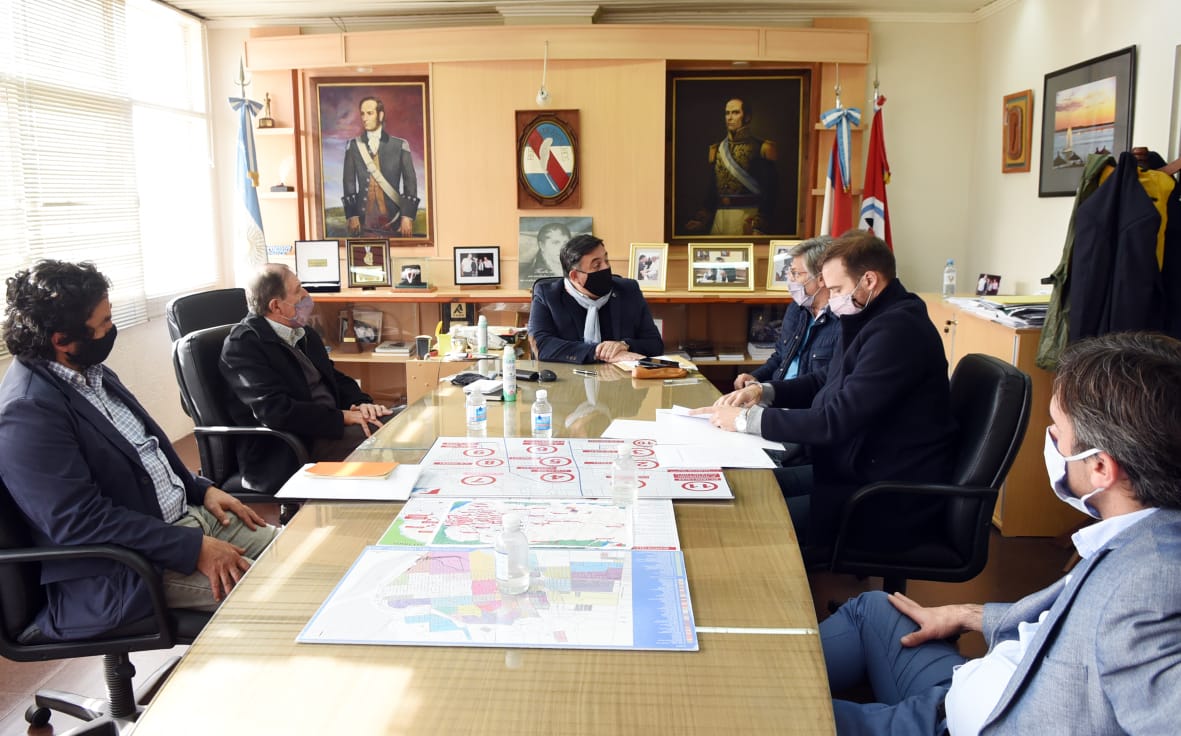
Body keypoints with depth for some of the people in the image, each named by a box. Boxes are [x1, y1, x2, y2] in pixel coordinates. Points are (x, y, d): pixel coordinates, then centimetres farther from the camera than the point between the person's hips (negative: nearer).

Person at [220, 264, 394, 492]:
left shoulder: (303, 334, 15)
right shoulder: (242, 344, -12)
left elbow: (335, 378, 20)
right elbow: (275, 411, -22)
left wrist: (361, 404, -3)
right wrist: (343, 417, -20)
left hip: (330, 428, 9)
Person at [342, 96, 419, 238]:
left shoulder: (400, 145, 7)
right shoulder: (353, 146, 11)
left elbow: (410, 183, 4)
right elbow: (349, 182, 8)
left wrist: (407, 217, -5)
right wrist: (352, 216, -2)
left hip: (392, 219, -1)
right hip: (364, 219, 1)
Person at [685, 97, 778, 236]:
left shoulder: (760, 148, -2)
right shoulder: (717, 150, 13)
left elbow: (768, 191, -7)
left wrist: (760, 226, -16)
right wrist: (703, 220, 4)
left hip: (748, 217, -4)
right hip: (719, 217, 4)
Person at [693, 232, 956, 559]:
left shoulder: (897, 331, -24)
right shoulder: (872, 317, 9)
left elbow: (835, 421, -27)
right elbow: (829, 384, 20)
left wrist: (747, 418, -19)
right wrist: (763, 391, 3)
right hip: (858, 467, 10)